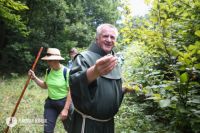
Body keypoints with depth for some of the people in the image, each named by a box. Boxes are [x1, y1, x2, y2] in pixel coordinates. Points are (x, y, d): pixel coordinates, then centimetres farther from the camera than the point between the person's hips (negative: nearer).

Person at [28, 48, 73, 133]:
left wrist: (66, 109, -19)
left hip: (64, 102, -4)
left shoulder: (66, 72, -19)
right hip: (50, 102, 5)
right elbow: (45, 86, 13)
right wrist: (34, 78, -1)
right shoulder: (48, 71, -1)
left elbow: (70, 91, -18)